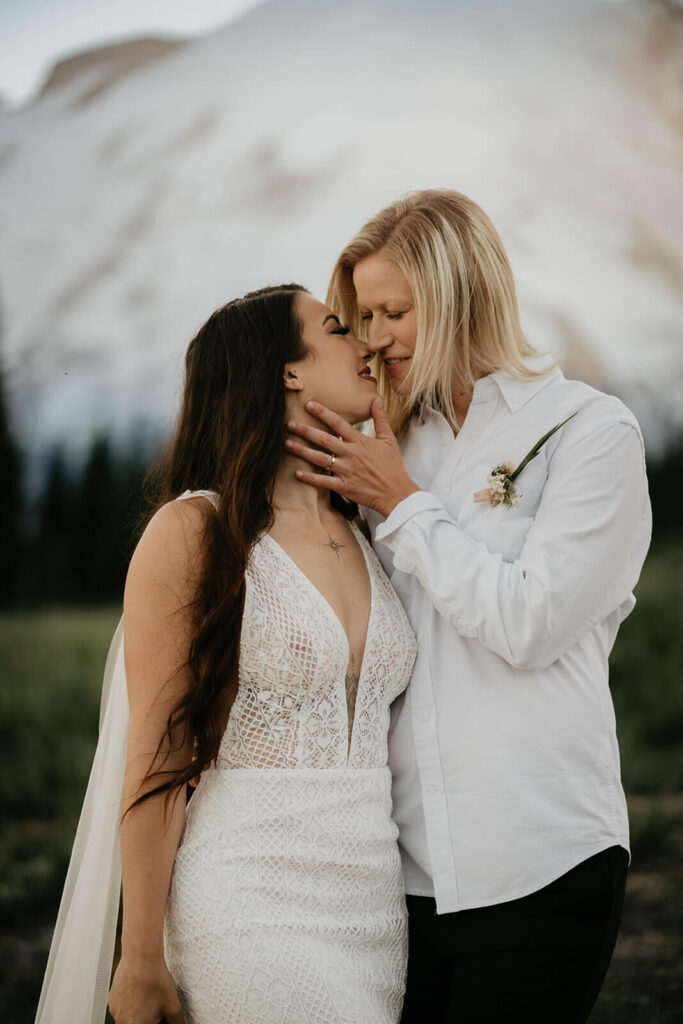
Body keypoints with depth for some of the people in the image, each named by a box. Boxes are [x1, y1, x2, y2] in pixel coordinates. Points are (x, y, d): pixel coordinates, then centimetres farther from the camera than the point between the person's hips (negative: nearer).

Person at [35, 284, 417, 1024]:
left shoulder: (365, 535, 13)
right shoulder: (195, 532, -6)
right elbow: (154, 756, -7)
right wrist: (142, 958, -7)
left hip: (376, 905, 6)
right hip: (255, 903, -6)